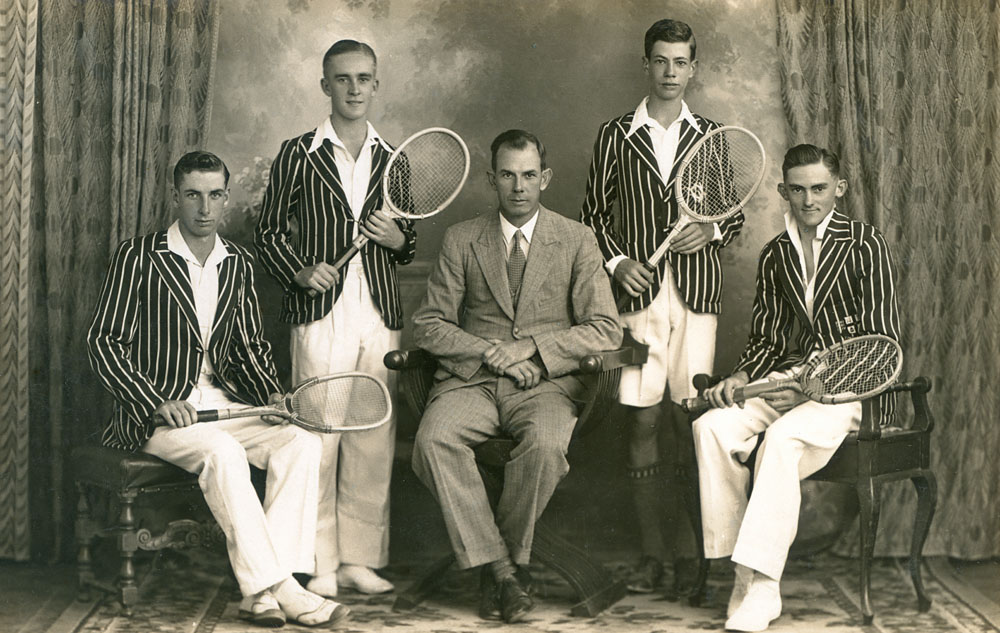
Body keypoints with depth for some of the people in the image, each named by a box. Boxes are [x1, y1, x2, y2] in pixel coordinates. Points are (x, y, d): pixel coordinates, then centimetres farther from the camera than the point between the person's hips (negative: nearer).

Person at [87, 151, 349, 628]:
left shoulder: (238, 263, 13)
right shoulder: (139, 256, -3)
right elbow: (104, 343, -6)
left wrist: (273, 396, -1)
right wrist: (158, 404, -18)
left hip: (223, 405, 5)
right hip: (156, 412, -5)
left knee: (301, 442, -19)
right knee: (224, 452, -34)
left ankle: (263, 591, -25)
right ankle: (273, 587, -31)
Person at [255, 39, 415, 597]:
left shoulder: (392, 158, 14)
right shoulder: (298, 154, 5)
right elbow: (270, 233, 7)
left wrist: (398, 239, -1)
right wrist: (301, 273, -10)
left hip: (381, 317, 3)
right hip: (321, 315, -3)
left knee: (374, 441, 3)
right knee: (318, 439, -4)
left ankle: (361, 559, 13)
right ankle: (319, 565, 5)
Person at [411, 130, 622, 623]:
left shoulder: (577, 240, 8)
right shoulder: (461, 240, 11)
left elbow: (606, 331, 2)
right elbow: (428, 326, 7)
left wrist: (531, 348, -10)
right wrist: (491, 350, -10)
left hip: (546, 382, -1)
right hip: (471, 379, 2)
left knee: (545, 444, -35)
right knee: (433, 439, -30)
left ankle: (508, 559, -12)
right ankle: (498, 568, -22)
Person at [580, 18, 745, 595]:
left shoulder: (712, 137, 12)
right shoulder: (615, 136, 9)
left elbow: (735, 217, 16)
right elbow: (594, 214, 11)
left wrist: (711, 230, -5)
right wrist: (617, 261, -4)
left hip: (697, 293, 1)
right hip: (638, 292, 0)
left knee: (690, 420, -3)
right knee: (643, 423, -2)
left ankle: (687, 549, 7)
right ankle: (651, 552, 6)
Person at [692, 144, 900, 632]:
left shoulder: (866, 245, 1)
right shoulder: (774, 256, 17)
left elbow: (883, 340, -4)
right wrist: (741, 377, -4)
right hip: (790, 378, 5)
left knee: (783, 437, -36)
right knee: (712, 427, -24)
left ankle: (757, 594, -35)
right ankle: (749, 582, -23)